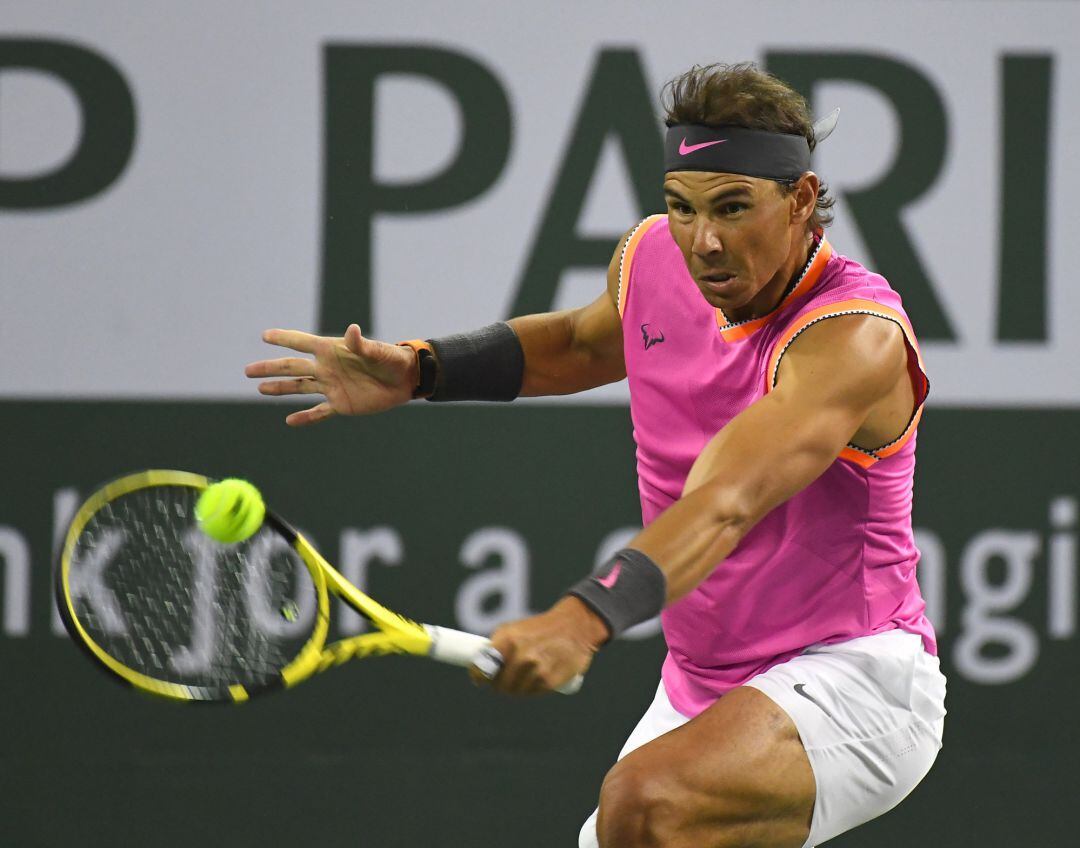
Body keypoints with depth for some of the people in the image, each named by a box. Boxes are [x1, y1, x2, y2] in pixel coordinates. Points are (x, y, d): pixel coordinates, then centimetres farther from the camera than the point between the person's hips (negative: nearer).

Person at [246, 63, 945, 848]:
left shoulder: (857, 338, -24)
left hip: (852, 681, -9)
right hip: (700, 690, 9)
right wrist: (419, 369, 12)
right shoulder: (653, 257, -1)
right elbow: (584, 341, 25)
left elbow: (724, 505, -40)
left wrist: (583, 621, -53)